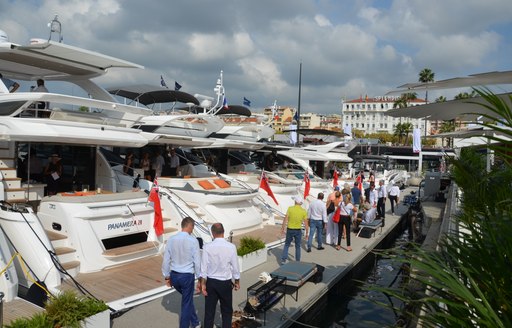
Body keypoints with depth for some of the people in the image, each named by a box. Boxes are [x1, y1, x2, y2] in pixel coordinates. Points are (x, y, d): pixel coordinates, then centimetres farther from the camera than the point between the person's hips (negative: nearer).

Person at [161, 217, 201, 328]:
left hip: (174, 275, 5)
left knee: (188, 299, 27)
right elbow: (197, 262, -12)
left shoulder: (171, 239, -3)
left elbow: (166, 259, 2)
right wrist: (200, 279, -1)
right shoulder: (193, 241, -15)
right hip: (187, 276, -5)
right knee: (186, 303, 12)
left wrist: (167, 276, 14)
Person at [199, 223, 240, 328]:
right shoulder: (231, 247, -14)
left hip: (211, 282, 1)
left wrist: (203, 284, 0)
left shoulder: (207, 247, -14)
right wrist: (237, 282, 9)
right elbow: (235, 267, -5)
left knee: (209, 310, 15)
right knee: (227, 311, 17)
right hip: (226, 283, 0)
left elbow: (204, 267, -10)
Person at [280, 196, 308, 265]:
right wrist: (306, 233, 4)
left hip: (290, 230, 0)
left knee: (287, 245, 16)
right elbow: (306, 223, -6)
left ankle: (283, 260, 8)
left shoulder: (290, 208, -11)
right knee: (297, 246, 16)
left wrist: (282, 229, -1)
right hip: (298, 231, 0)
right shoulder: (303, 211, -8)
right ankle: (297, 261, 20)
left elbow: (285, 219, -11)